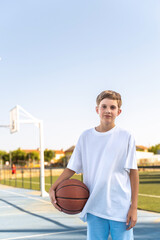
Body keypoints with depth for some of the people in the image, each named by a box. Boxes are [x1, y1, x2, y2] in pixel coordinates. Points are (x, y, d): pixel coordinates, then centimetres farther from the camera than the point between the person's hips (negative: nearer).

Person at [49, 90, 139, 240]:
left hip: (121, 208, -2)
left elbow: (133, 172, -1)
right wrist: (53, 188, -4)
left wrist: (134, 207, -4)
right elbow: (72, 168, 10)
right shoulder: (85, 137, 6)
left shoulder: (126, 137, -1)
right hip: (95, 207, 2)